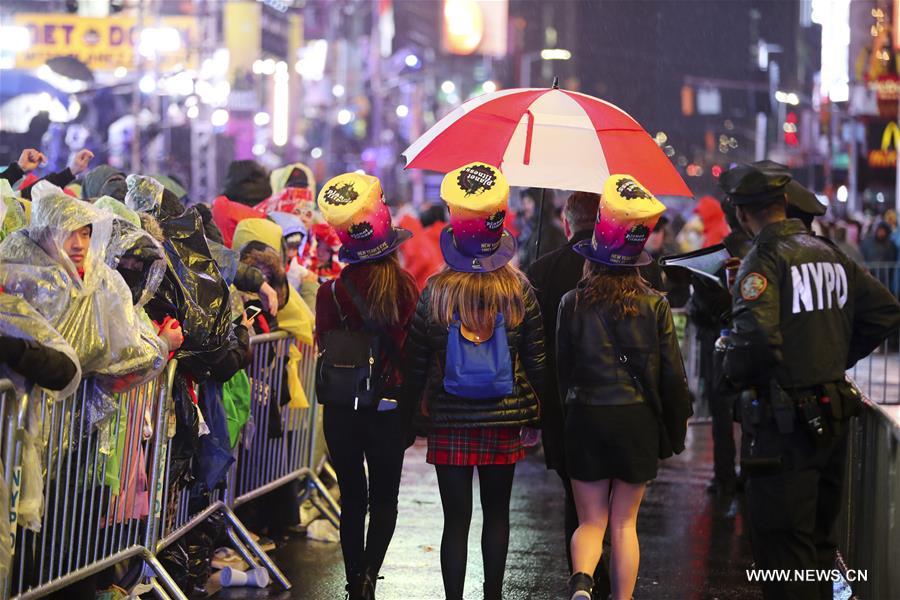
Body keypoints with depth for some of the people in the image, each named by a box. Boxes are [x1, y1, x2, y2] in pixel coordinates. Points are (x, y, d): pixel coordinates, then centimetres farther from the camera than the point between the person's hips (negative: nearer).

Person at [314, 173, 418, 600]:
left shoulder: (332, 291, -10)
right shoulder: (405, 286, -8)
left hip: (342, 409, 0)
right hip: (391, 408, 0)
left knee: (352, 500, 11)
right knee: (384, 499, 10)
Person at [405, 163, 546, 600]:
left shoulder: (436, 290, -8)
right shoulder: (519, 290, -6)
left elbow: (417, 361, -2)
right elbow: (536, 360, 0)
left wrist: (415, 410, 10)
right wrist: (534, 417, 10)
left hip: (449, 420, -1)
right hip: (503, 418, 1)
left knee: (456, 517, 2)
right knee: (496, 511, 16)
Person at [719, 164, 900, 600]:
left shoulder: (763, 259, -14)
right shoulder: (829, 253, 10)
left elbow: (754, 336, -29)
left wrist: (735, 372, -9)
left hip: (784, 421, -8)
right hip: (833, 413, 8)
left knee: (782, 545, -4)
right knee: (820, 535, 19)